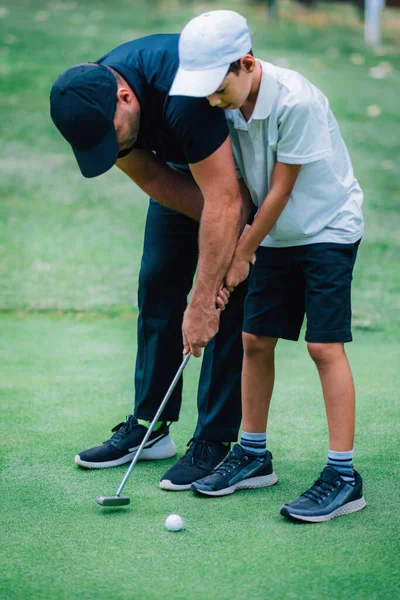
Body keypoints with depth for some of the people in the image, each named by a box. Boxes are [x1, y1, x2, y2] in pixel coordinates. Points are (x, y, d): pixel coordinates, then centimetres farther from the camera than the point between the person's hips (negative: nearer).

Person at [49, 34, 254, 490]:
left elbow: (224, 203, -39)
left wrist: (202, 304, -35)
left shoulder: (182, 93, -42)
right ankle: (149, 427, 12)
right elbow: (157, 182, -10)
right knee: (157, 284, 4)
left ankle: (215, 441, -5)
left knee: (228, 302, -11)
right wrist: (224, 227, -20)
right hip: (183, 166, 7)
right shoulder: (93, 102, -20)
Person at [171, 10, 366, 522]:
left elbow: (280, 190, -20)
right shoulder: (227, 107, -6)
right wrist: (220, 260, -3)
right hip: (276, 235, 7)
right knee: (255, 340, 7)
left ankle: (343, 477, -7)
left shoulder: (296, 101, -27)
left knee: (325, 345, -11)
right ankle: (254, 455, 22)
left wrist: (243, 254, -11)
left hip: (328, 228, -7)